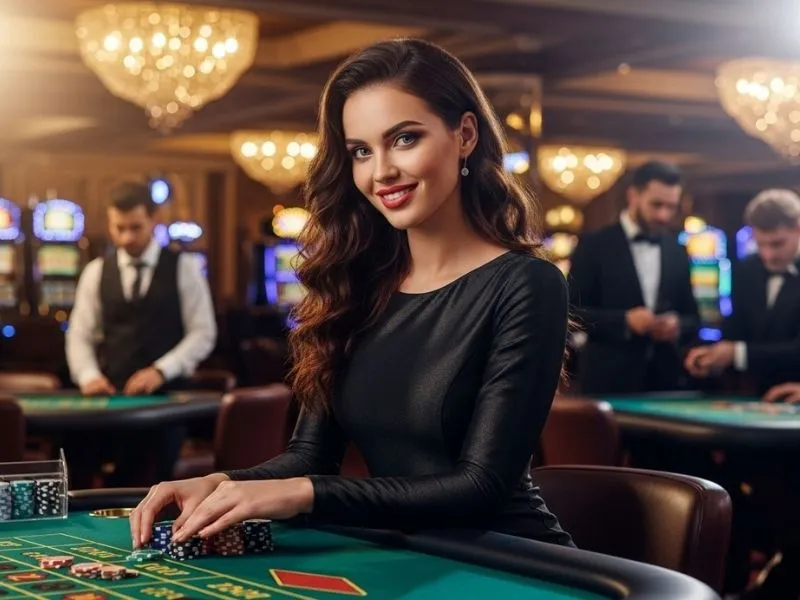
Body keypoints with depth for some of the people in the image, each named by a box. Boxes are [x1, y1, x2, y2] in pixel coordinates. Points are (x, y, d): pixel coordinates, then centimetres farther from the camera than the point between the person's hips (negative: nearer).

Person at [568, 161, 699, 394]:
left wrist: (678, 326, -8)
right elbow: (571, 312, -7)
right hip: (608, 381, -4)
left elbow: (692, 318, 15)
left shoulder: (677, 252, 12)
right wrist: (625, 321, -19)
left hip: (665, 381, 4)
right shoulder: (594, 245, -2)